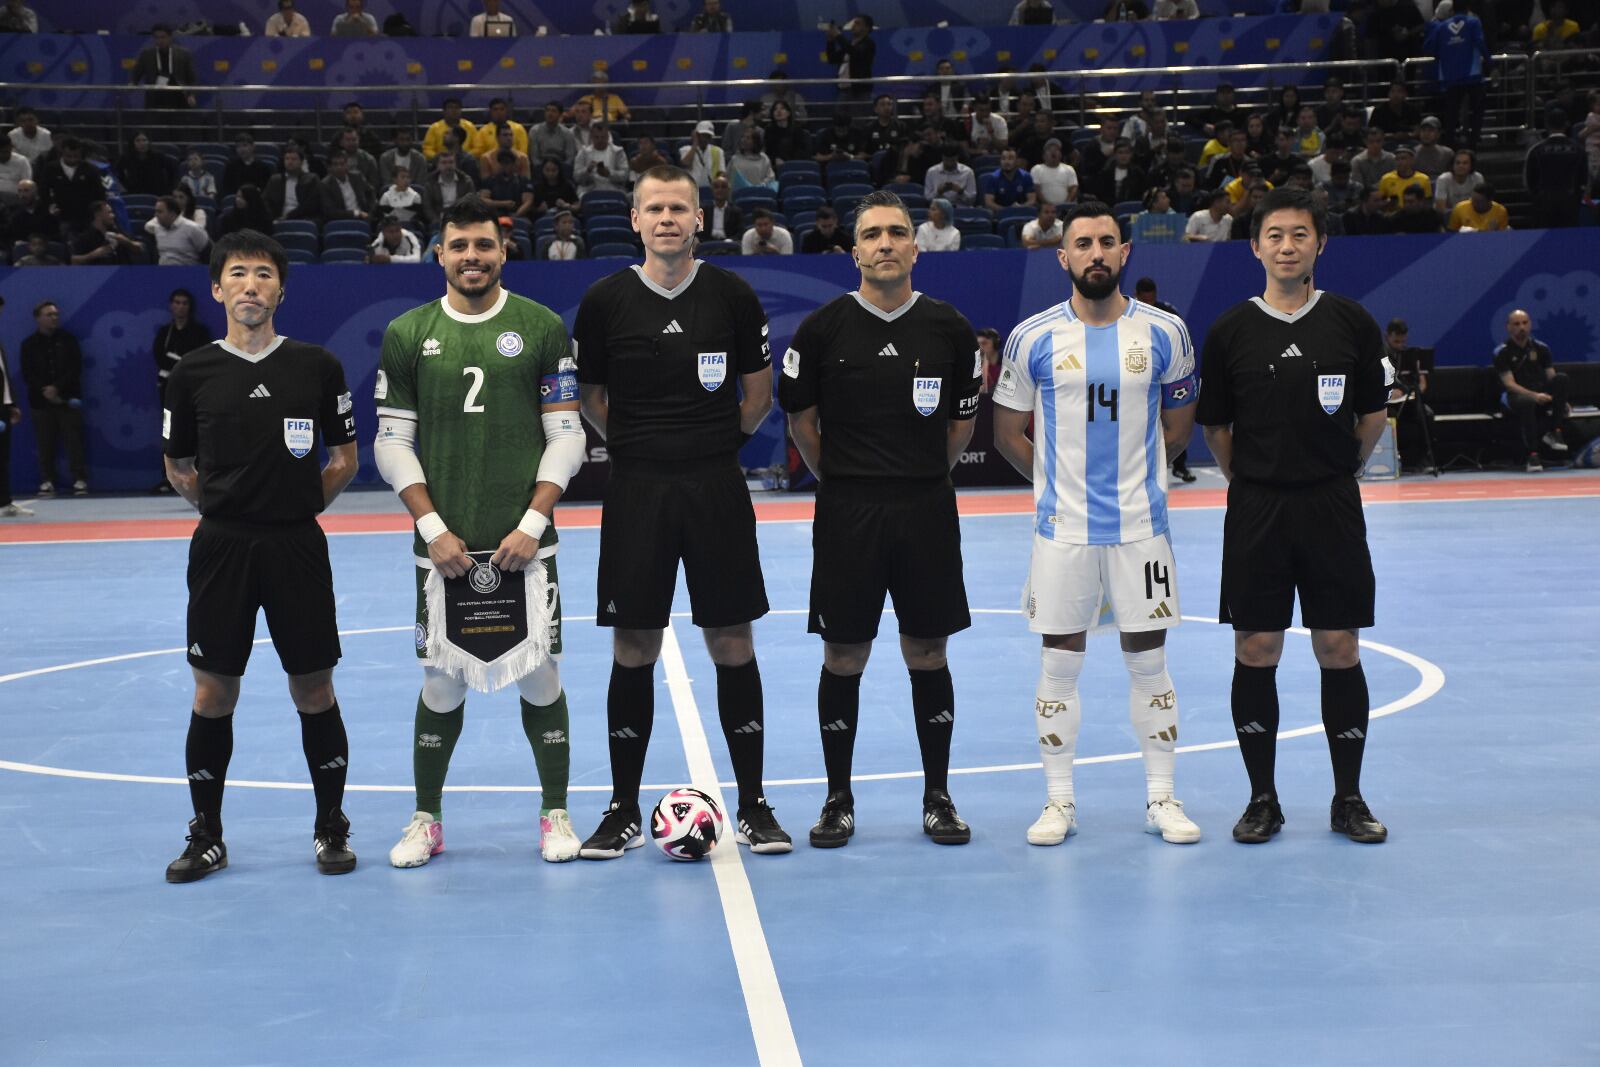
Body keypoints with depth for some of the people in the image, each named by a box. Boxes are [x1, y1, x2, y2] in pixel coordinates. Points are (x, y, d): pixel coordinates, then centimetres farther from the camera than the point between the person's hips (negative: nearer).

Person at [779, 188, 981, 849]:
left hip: (927, 510, 1)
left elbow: (963, 423, 13)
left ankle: (937, 799, 18)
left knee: (928, 654, 7)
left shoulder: (949, 329, 2)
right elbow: (800, 418, 9)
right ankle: (839, 800, 16)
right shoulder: (823, 329, -2)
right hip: (846, 513, -1)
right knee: (843, 657, 4)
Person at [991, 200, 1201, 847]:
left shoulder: (1165, 333, 1)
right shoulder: (1033, 338, -1)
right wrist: (1062, 480, 10)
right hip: (1062, 527, 0)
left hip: (1141, 525, 0)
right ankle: (1059, 800, 16)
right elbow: (1008, 434, 9)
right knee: (1059, 664, 5)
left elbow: (1178, 426, 12)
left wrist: (1129, 472, 11)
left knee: (1148, 662, 6)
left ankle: (1161, 798, 17)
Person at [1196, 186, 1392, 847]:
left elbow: (1374, 415, 9)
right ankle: (1263, 799, 15)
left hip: (1333, 508, 0)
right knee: (1255, 654, 3)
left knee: (1340, 652, 3)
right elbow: (1215, 426, 8)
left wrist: (1335, 471, 11)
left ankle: (1348, 800, 16)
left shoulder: (1351, 322, 1)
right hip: (1255, 511, 0)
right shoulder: (1229, 331, 0)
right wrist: (1253, 481, 10)